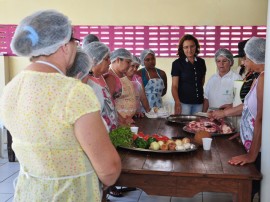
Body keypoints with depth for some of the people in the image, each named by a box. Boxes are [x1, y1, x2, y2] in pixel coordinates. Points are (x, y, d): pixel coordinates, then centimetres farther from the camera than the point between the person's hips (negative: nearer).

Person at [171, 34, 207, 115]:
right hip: (184, 102, -4)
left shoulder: (201, 62, 8)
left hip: (199, 102, 4)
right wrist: (177, 103, -19)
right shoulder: (177, 63, -4)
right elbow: (174, 86, -8)